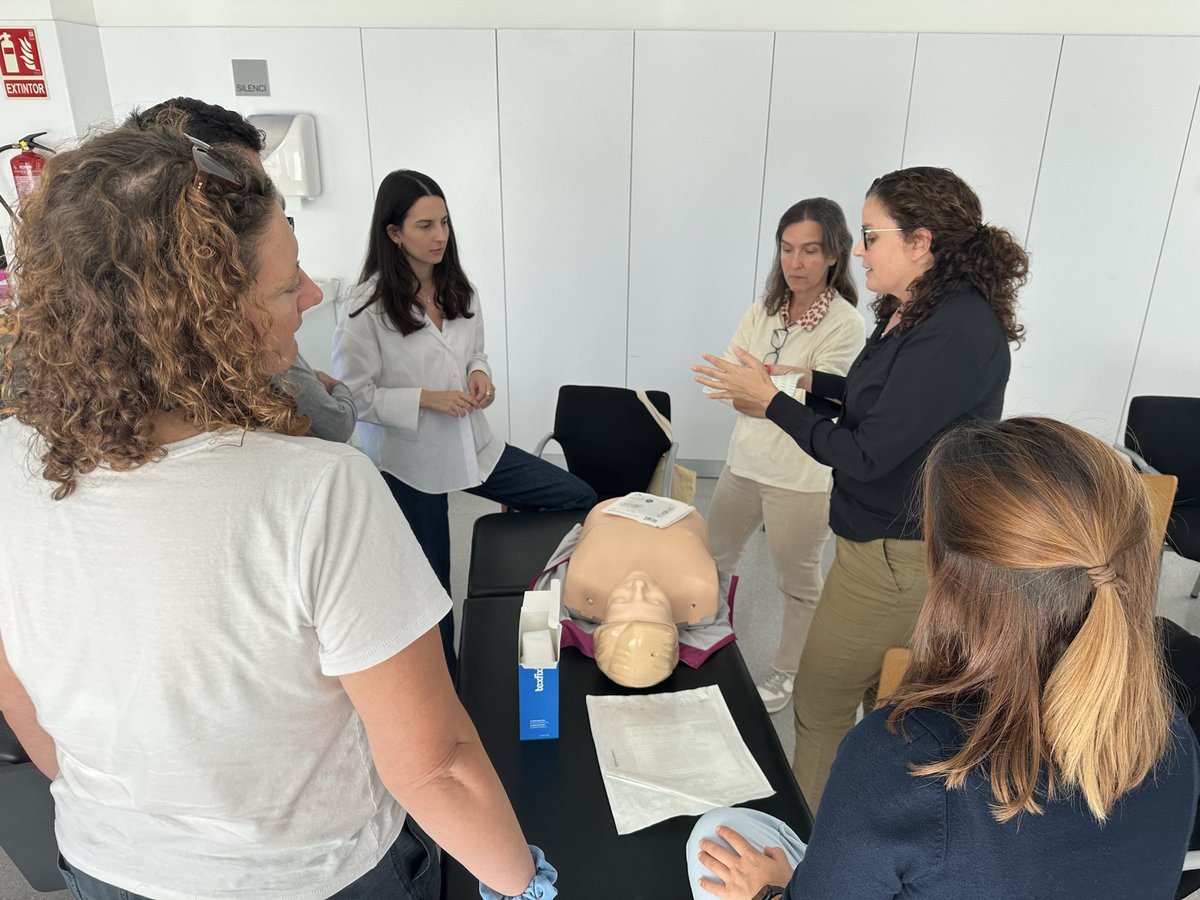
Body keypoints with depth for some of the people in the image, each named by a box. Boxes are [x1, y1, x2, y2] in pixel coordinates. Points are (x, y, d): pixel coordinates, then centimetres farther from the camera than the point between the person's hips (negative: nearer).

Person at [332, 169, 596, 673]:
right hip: (409, 462, -5)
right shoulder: (368, 307, -16)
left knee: (580, 500, 2)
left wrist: (481, 374, -8)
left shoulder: (457, 290, 1)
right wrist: (427, 399, -23)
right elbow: (352, 395, -15)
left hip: (471, 447, 5)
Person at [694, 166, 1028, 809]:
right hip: (889, 542, 10)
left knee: (819, 706, 6)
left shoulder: (956, 333, -26)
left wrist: (773, 403, -17)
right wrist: (811, 385, 9)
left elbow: (867, 455, -25)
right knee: (885, 698, 25)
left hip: (898, 555, -10)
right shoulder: (916, 311, 4)